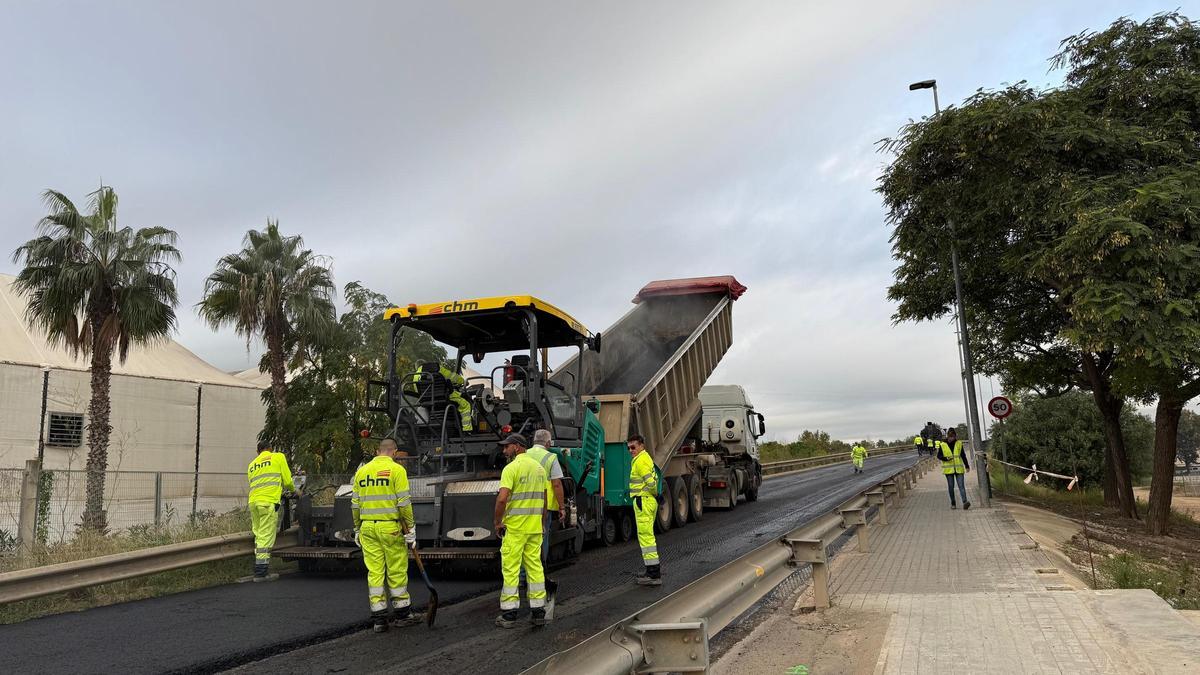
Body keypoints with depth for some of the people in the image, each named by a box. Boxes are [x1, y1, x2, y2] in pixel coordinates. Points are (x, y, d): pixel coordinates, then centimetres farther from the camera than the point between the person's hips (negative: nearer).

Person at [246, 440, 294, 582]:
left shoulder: (252, 464, 27)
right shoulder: (278, 457, 9)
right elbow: (287, 480, 6)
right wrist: (293, 490, 27)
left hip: (253, 502, 6)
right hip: (269, 502, -6)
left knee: (259, 536, 12)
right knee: (266, 537, -6)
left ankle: (259, 570, 13)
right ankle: (260, 573, -8)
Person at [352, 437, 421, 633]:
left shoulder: (362, 471, 9)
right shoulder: (396, 469, -8)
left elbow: (355, 504, 12)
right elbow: (404, 503, -11)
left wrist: (357, 529, 20)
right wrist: (410, 529, -4)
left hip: (368, 527, 5)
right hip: (390, 527, -5)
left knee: (374, 572, 6)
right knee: (397, 571, 6)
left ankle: (378, 617, 9)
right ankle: (402, 613, 17)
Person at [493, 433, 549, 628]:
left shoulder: (512, 468, -12)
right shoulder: (539, 468, 11)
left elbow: (502, 498, -20)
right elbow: (544, 499, 15)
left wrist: (497, 522, -9)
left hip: (514, 527, -6)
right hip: (535, 528, 7)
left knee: (511, 569, 0)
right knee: (535, 566, 10)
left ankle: (509, 614, 4)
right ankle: (538, 612, 14)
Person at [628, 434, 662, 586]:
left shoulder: (640, 461, -16)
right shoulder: (646, 457, 17)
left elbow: (651, 482, -24)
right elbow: (654, 479, 25)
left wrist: (654, 494, -7)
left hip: (643, 501, -11)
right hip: (650, 500, 11)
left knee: (645, 535, -9)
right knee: (648, 535, 19)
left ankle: (654, 575, -9)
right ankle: (654, 567, 29)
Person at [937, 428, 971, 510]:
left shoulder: (959, 443, 5)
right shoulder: (942, 445, -1)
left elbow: (963, 455, 13)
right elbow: (939, 456, 4)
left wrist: (967, 466, 12)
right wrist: (946, 458, -15)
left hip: (959, 468, 1)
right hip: (948, 469, -1)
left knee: (961, 485, -10)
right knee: (951, 486, 5)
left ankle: (965, 502, -19)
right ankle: (953, 503, 15)